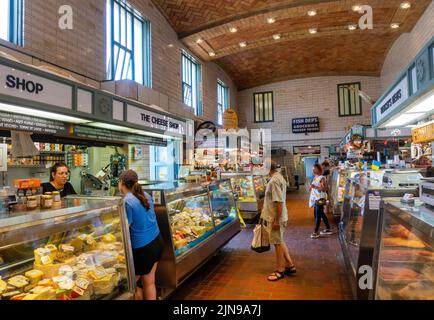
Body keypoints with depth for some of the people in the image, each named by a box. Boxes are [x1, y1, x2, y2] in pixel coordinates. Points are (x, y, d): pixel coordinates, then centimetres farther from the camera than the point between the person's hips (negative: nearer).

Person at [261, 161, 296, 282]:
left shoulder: (274, 180, -23)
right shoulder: (278, 177, 8)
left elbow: (279, 202, -26)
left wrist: (277, 220, -22)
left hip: (276, 218, -10)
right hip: (276, 217, 10)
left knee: (278, 243, 4)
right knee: (280, 241, 20)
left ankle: (280, 271, 19)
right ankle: (290, 265, 30)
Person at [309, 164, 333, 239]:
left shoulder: (322, 178, -15)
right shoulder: (315, 178, 11)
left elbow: (324, 189, -22)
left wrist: (315, 187, -29)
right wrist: (311, 187, 4)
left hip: (320, 199, -9)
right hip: (316, 199, 9)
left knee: (318, 215, -2)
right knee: (321, 214, 16)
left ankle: (316, 232, 6)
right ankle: (328, 229, 29)